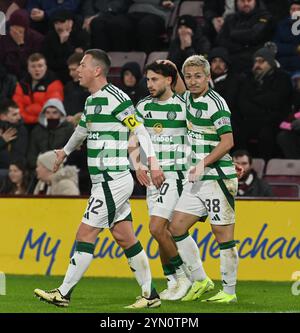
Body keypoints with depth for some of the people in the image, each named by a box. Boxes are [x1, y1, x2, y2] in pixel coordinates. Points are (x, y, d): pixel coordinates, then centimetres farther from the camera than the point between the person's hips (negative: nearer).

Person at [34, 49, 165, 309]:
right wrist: (65, 152, 52)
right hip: (106, 181, 9)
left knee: (86, 234, -6)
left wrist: (153, 163, -23)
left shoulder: (115, 98, -13)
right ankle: (150, 295, 11)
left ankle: (64, 294, -2)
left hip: (113, 180, -9)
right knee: (124, 237, 8)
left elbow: (139, 130, -15)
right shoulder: (91, 101, 16)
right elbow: (82, 129, 35)